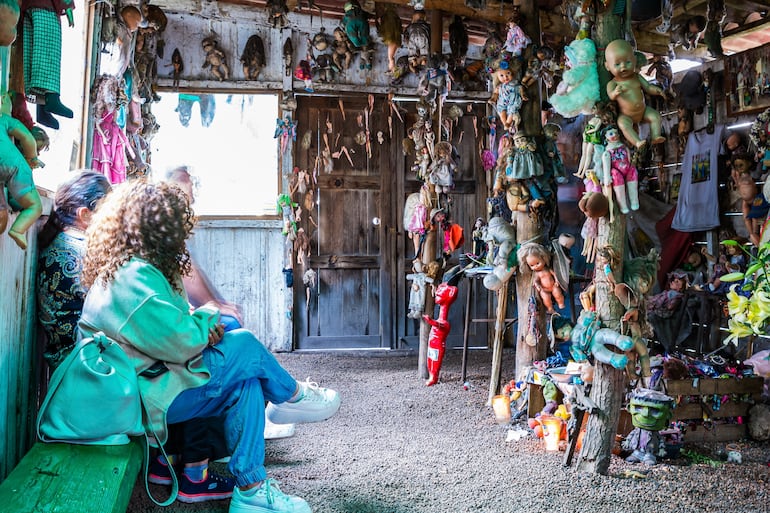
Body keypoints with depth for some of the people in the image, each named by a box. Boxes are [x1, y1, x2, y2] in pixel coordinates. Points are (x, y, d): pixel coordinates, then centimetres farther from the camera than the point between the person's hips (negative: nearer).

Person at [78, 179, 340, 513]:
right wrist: (208, 317, -4)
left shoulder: (131, 268, 11)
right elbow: (181, 343, -25)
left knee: (245, 383, -4)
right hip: (141, 399, -10)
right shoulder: (132, 278, -23)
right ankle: (293, 396, 15)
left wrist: (201, 324, -4)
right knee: (243, 346, -12)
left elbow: (168, 326, 17)